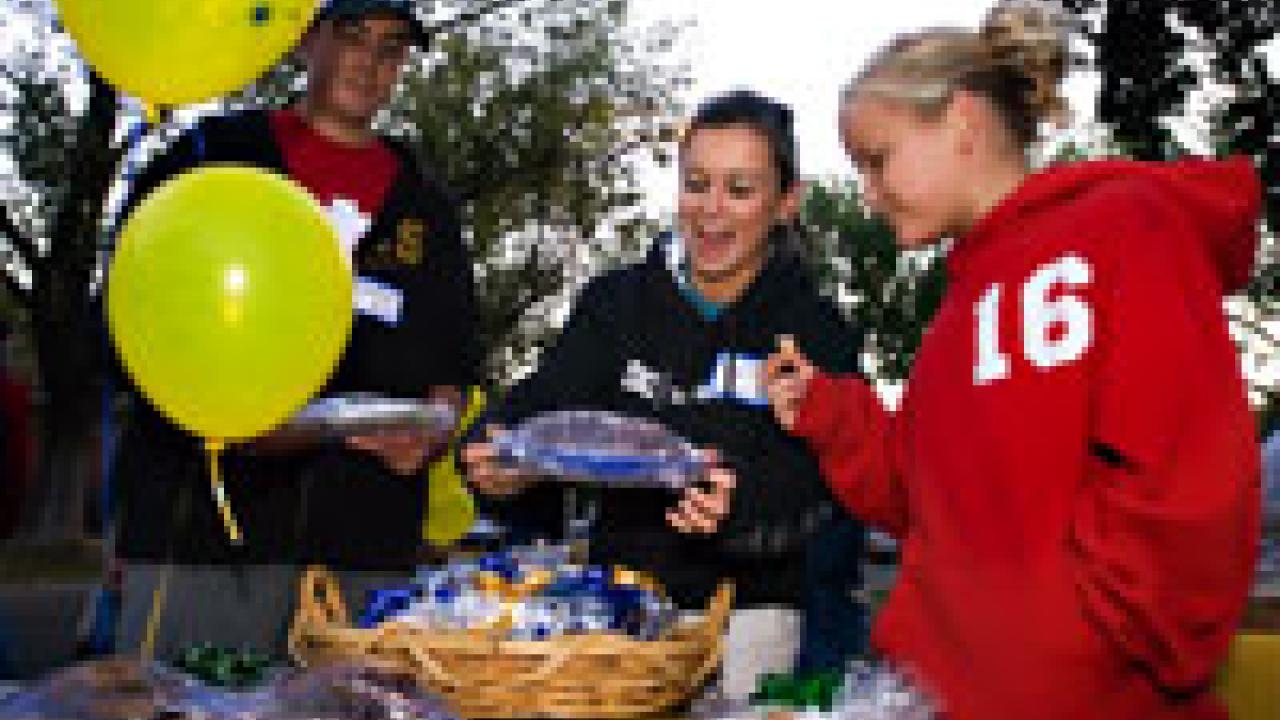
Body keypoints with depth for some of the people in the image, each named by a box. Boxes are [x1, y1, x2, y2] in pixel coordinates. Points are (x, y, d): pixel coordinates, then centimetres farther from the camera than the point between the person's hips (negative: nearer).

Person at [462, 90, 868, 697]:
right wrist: (496, 460, -23)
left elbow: (823, 488, -11)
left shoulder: (815, 330, 0)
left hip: (748, 610, -2)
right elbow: (546, 403, -2)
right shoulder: (616, 301, 8)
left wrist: (744, 500, -31)